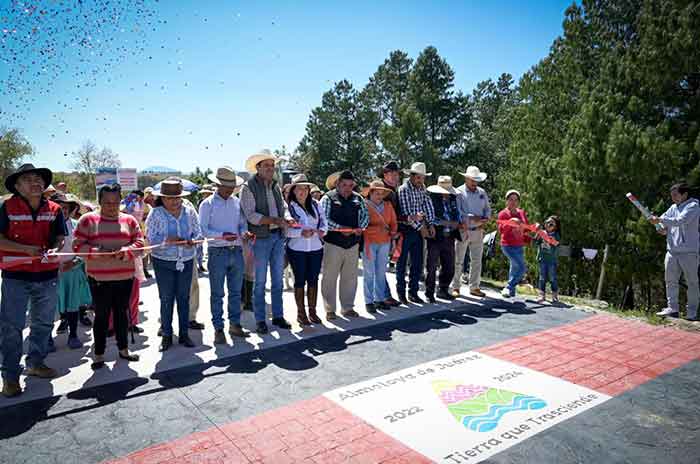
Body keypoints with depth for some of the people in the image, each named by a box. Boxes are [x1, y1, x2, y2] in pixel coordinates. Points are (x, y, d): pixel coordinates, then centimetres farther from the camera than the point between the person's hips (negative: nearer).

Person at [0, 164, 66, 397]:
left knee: (43, 323, 16)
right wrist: (26, 249, -21)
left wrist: (55, 249, -20)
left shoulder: (54, 210, 1)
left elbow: (61, 238, 1)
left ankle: (35, 363, 35)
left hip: (47, 275, 4)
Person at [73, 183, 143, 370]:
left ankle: (123, 349, 28)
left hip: (125, 276, 3)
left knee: (122, 312, 14)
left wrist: (125, 252, -16)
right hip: (99, 278, -2)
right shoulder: (88, 219, 0)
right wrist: (97, 253, -20)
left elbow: (139, 243, 2)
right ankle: (99, 354, 17)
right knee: (101, 315, 4)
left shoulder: (129, 220, 7)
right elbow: (78, 245, -5)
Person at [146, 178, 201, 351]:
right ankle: (166, 336, 16)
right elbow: (151, 238, -10)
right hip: (163, 261, -2)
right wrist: (167, 240, -25)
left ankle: (184, 334, 20)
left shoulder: (189, 211, 1)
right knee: (166, 299, 4)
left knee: (184, 298, 8)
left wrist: (193, 240, -17)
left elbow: (198, 232, 3)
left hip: (186, 261, 2)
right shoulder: (156, 214, -7)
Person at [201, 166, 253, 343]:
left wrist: (245, 233, -9)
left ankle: (235, 325, 25)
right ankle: (218, 328, 13)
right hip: (218, 253, -4)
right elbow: (203, 229, -9)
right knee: (217, 293, 4)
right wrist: (222, 235, -23)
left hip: (236, 251, 5)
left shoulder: (237, 202, 10)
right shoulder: (207, 204, -3)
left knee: (236, 291, 12)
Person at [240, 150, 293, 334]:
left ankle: (278, 316, 23)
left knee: (278, 280, 12)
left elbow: (283, 207, 18)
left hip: (278, 236, 6)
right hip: (261, 238, -6)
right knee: (260, 281, 2)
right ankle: (260, 320, 13)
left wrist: (285, 218, -4)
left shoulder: (276, 186, 13)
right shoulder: (248, 187, -6)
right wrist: (274, 220, -23)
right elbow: (250, 215, -15)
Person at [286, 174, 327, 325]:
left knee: (313, 280, 10)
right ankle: (301, 313, 17)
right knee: (300, 281, 6)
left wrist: (322, 230, -16)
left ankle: (312, 311, 22)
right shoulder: (289, 206, -5)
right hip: (297, 250, -4)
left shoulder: (315, 204, 8)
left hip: (316, 248, 4)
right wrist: (301, 232, -27)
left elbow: (323, 221, 6)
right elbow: (286, 229, -13)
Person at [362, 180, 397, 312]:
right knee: (369, 273, -1)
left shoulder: (388, 205, 11)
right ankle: (369, 301, 7)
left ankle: (380, 299, 19)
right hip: (369, 243, -5)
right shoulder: (365, 205, -6)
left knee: (381, 272, 9)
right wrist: (378, 228, -16)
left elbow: (393, 222, 15)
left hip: (384, 243, 5)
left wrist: (392, 232, -4)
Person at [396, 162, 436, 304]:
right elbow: (406, 214, -18)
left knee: (418, 264, 10)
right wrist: (421, 228, -14)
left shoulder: (421, 187, 8)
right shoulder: (403, 189, -13)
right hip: (405, 230, -7)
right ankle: (401, 293, 14)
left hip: (419, 230, 7)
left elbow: (428, 204, 7)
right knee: (402, 263, 4)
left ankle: (413, 293, 20)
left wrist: (430, 224, -3)